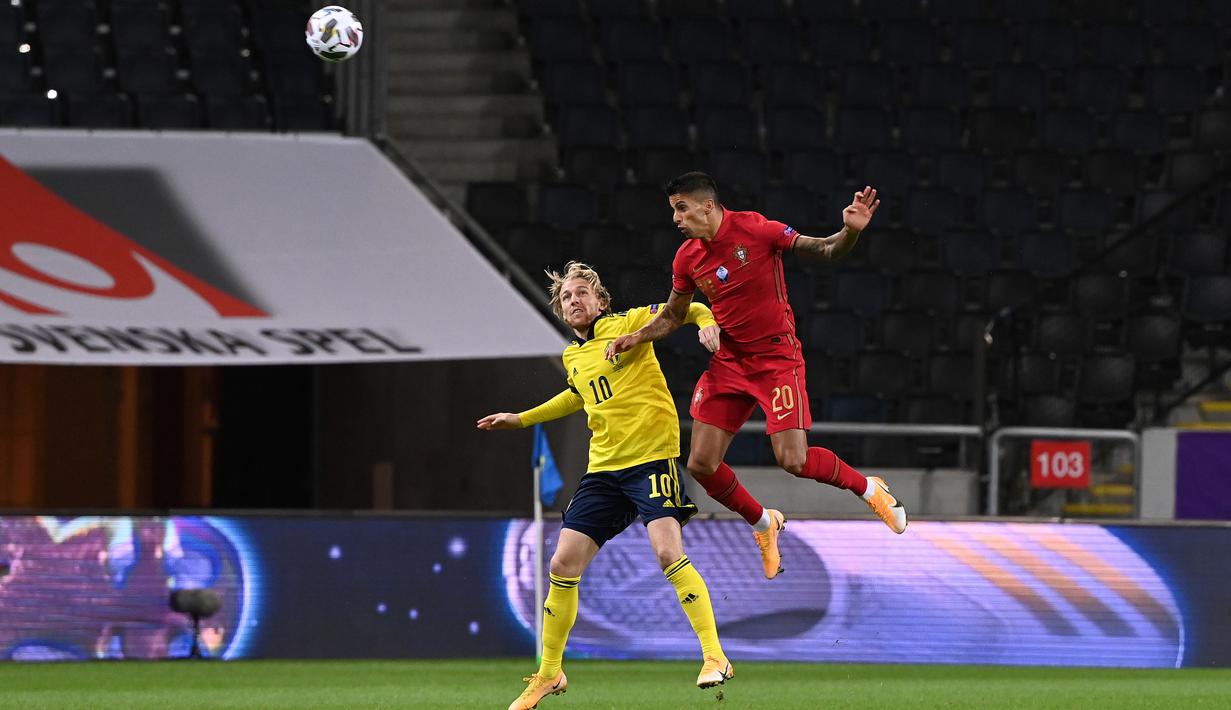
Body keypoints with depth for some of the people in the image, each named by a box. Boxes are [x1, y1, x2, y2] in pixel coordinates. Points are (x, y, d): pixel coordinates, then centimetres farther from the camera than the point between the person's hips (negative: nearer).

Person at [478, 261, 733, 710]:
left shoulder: (626, 325, -1)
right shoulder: (572, 358, 16)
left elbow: (683, 309, -6)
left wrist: (705, 320, -28)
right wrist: (522, 419, 39)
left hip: (651, 458, -6)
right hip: (603, 468, 6)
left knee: (667, 551, -25)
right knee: (563, 566, 1)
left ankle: (714, 658, -21)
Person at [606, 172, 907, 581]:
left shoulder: (755, 229, -15)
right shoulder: (687, 259, 1)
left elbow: (825, 252, -10)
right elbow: (673, 316, 16)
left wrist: (851, 231, -30)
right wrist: (637, 337, -1)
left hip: (777, 357, -5)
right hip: (730, 361, 5)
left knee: (793, 461, -17)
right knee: (701, 466, -3)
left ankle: (869, 489, 11)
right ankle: (764, 524, 22)